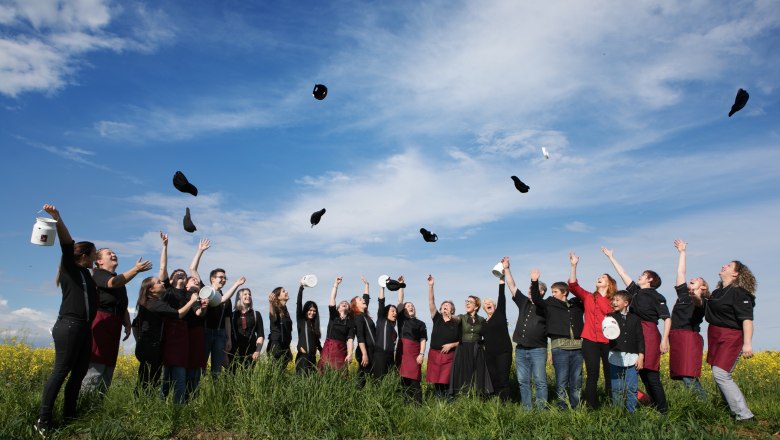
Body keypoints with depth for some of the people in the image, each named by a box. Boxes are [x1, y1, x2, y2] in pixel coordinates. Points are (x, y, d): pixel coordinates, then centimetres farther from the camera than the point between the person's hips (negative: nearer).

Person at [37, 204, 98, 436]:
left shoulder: (86, 273, 21)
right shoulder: (70, 268, 1)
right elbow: (67, 243, -15)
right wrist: (57, 217, -30)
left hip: (84, 329, 8)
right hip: (69, 327, -8)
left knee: (79, 372, 6)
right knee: (61, 371, -9)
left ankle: (69, 415, 11)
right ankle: (43, 419, -6)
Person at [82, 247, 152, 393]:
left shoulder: (121, 281, 24)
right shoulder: (98, 274, 2)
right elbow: (113, 283, -21)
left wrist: (127, 324, 10)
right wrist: (136, 269, -27)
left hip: (114, 326, 8)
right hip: (101, 323, -8)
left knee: (109, 367, 5)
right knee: (95, 366, -14)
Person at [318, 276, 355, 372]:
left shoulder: (351, 323, 8)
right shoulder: (333, 315, 11)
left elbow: (350, 339, -3)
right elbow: (332, 299, 3)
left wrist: (350, 354, -16)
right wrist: (336, 284, -1)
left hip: (340, 350, -1)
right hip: (327, 349, 1)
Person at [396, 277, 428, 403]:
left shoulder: (420, 324, 11)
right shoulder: (402, 318, 14)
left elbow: (423, 340, 6)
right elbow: (400, 301, 9)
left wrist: (421, 354, -7)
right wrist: (400, 285, 6)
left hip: (414, 353, -2)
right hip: (402, 351, 2)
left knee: (414, 380, -8)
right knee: (403, 379, -1)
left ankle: (418, 404, -8)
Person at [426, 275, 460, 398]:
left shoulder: (456, 323, 4)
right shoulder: (437, 318, 6)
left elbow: (461, 341, 8)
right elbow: (431, 302, -5)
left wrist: (451, 345, -11)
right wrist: (430, 286, -14)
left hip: (449, 355, -2)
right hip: (434, 354, 2)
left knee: (445, 381, -5)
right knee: (436, 381, 3)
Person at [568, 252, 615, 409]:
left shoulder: (615, 301, 8)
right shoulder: (588, 297, 10)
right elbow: (573, 286, -2)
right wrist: (574, 266, -10)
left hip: (608, 342, 0)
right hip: (590, 341, 0)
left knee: (610, 375, 4)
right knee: (592, 375, 0)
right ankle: (591, 407, 6)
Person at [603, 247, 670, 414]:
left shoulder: (656, 296, -1)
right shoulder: (636, 292, 16)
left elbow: (667, 318, -6)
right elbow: (623, 274, 21)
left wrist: (664, 340, -14)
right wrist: (611, 257, 25)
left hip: (650, 335, -7)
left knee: (651, 374, -9)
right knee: (642, 373, 6)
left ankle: (662, 409, -3)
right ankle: (654, 405, 13)